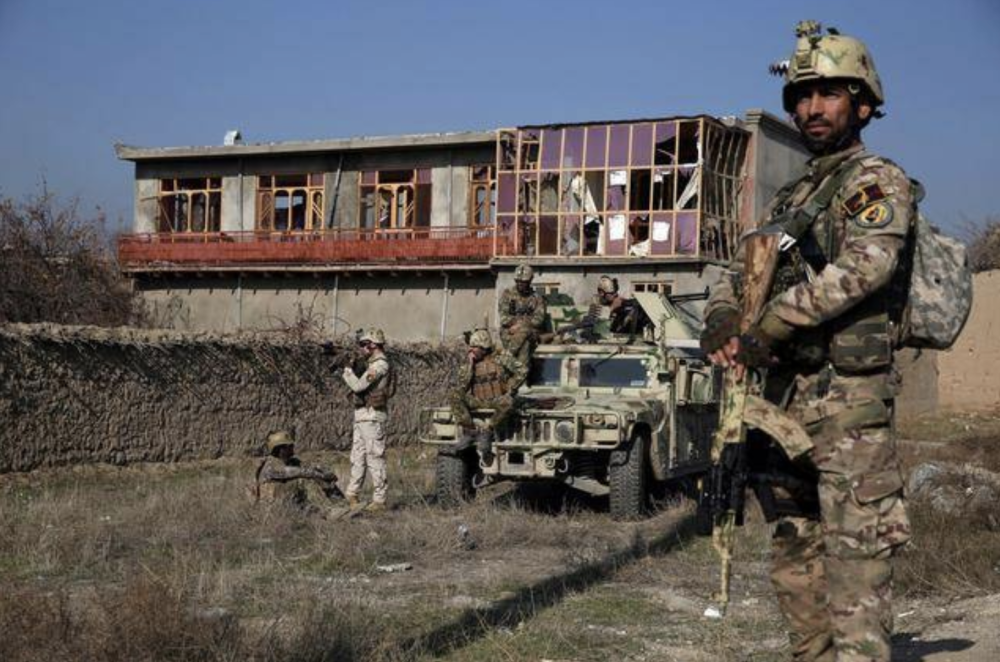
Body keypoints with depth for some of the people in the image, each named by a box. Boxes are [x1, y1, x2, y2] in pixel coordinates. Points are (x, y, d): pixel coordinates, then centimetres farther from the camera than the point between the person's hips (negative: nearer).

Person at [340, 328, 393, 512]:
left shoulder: (380, 365, -15)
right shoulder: (373, 364, 17)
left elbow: (358, 386, -20)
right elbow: (360, 385, 19)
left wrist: (347, 371, -5)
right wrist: (352, 371, 8)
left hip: (372, 416, -10)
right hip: (362, 416, 10)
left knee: (375, 457, -7)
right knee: (358, 456, 14)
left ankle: (379, 500, -4)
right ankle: (352, 494, 22)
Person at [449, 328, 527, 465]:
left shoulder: (500, 357, -4)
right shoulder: (469, 363, 6)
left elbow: (522, 370, -6)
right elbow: (462, 386, -5)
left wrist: (509, 389, -9)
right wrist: (469, 364, -10)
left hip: (497, 400, -3)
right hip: (478, 402, 3)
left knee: (508, 403, -39)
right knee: (456, 396, -23)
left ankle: (487, 432, -24)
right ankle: (470, 432, -24)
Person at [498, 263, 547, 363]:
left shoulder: (537, 298, 12)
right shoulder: (507, 294, 12)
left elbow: (538, 319, -1)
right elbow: (504, 318, 2)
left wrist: (520, 325, -14)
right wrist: (526, 320, -9)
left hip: (531, 334, 0)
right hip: (509, 333, 0)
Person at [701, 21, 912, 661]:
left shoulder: (878, 181, -3)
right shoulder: (790, 198, 21)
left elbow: (863, 265, -20)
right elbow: (742, 269, 19)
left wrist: (770, 325, -22)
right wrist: (722, 319, -4)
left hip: (848, 399, -8)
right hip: (787, 398, 8)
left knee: (854, 555, -10)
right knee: (795, 555, 13)